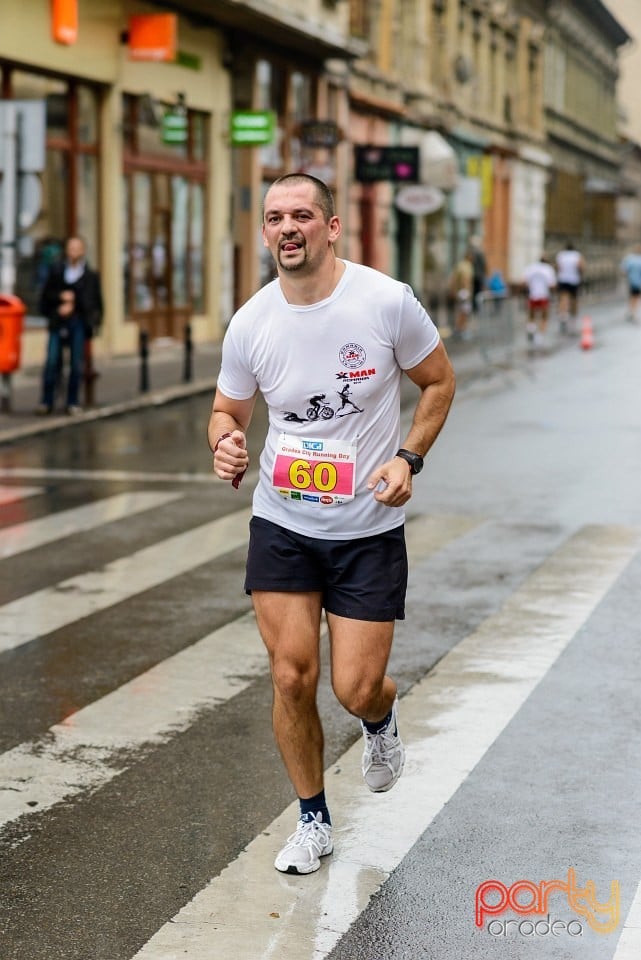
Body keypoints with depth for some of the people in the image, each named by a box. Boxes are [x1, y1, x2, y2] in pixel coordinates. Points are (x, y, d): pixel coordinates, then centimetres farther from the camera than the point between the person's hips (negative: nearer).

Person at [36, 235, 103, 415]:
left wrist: (72, 305, -1)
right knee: (52, 361, -7)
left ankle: (73, 403, 7)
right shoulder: (56, 270, 11)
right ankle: (47, 402, -2)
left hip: (79, 321, -1)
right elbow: (46, 295, 10)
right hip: (58, 321, 1)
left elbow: (95, 302, 6)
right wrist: (61, 296, -6)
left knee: (77, 363, -1)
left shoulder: (91, 275, 6)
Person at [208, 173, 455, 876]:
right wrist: (225, 444, -14)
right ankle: (312, 821, 21)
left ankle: (381, 719, 37)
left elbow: (439, 381, 2)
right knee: (291, 677, -1)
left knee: (355, 690, -3)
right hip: (281, 523, 2)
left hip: (369, 529, -2)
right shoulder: (250, 324, -6)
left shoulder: (388, 302, -13)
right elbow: (227, 410, 9)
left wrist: (409, 459, -11)